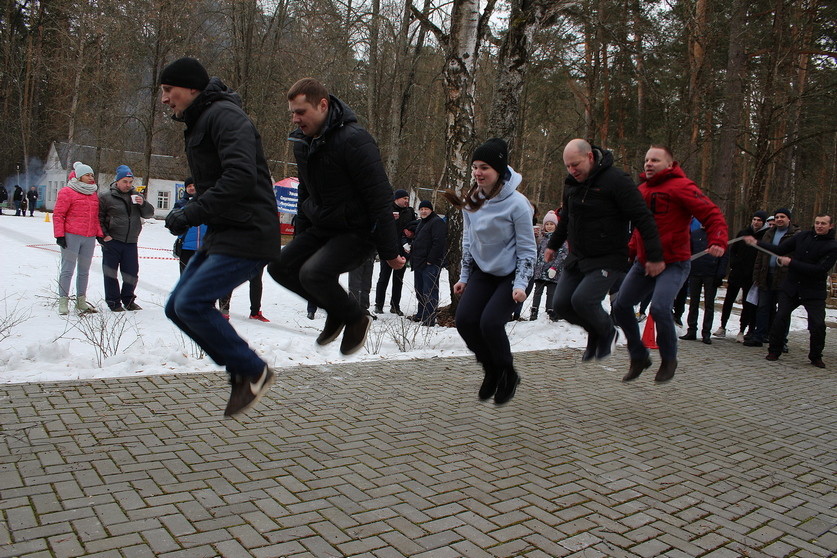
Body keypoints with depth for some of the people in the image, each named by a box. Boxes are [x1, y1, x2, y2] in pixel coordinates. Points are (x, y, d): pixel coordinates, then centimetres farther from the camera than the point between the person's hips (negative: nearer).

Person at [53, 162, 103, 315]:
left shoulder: (94, 193, 16)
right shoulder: (67, 192, -3)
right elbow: (58, 214, -5)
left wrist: (99, 233, 12)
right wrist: (59, 235, -11)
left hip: (89, 238, 6)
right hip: (71, 236, -6)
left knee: (84, 271, 11)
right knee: (68, 269, -3)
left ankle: (81, 301, 19)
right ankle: (63, 301, 3)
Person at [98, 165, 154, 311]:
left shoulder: (136, 196, 12)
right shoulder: (106, 197, 0)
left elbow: (149, 213, 10)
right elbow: (98, 218, 0)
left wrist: (143, 204, -10)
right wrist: (104, 235, -9)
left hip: (131, 243, 4)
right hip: (112, 242, -4)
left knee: (132, 273, 8)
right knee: (110, 273, 1)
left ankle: (128, 300, 22)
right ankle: (113, 302, 11)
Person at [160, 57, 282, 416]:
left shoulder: (224, 115, -12)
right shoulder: (198, 124, 21)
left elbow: (240, 177, -26)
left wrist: (191, 214, -22)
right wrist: (188, 214, 8)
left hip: (247, 236, -10)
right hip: (221, 237, 10)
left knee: (192, 303, -18)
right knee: (177, 307, 6)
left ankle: (253, 371, -1)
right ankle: (240, 370, 15)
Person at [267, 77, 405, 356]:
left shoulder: (353, 140, -22)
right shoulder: (302, 142, 4)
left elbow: (379, 199, -22)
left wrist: (389, 252, -21)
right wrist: (300, 237, 21)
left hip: (356, 232, -9)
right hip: (321, 227, 9)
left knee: (313, 273, -26)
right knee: (280, 267, 1)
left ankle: (357, 318, 1)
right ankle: (337, 310, 16)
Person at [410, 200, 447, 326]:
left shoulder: (437, 222, -10)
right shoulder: (421, 222, 22)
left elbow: (438, 242, -19)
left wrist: (430, 260, -21)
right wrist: (412, 248, 14)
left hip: (430, 264, -10)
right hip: (419, 263, 10)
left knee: (429, 292, -10)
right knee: (419, 291, 15)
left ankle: (429, 319, -9)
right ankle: (421, 314, 26)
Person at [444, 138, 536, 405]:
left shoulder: (516, 203, -20)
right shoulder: (470, 201, -2)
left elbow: (527, 249, -14)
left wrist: (521, 284, -20)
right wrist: (464, 277, 11)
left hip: (510, 274, -5)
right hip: (482, 271, 6)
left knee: (490, 323, -21)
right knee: (464, 320, -10)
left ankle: (508, 375, 8)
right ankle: (491, 370, 15)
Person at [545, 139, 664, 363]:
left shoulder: (616, 179, -16)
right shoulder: (572, 183, 7)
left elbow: (643, 218, -17)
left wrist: (655, 256, -19)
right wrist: (553, 245, 29)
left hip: (608, 259, -7)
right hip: (576, 258, 7)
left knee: (582, 300, -22)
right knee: (560, 304, 1)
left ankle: (607, 332, 10)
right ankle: (595, 333, 27)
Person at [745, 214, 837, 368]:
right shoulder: (803, 237, 4)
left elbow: (820, 269, -19)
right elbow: (780, 249, 9)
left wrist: (791, 263, -21)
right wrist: (757, 243, 0)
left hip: (814, 292, -3)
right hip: (791, 287, 3)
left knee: (818, 325, -6)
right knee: (780, 318, -2)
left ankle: (816, 356, 15)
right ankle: (774, 351, 13)